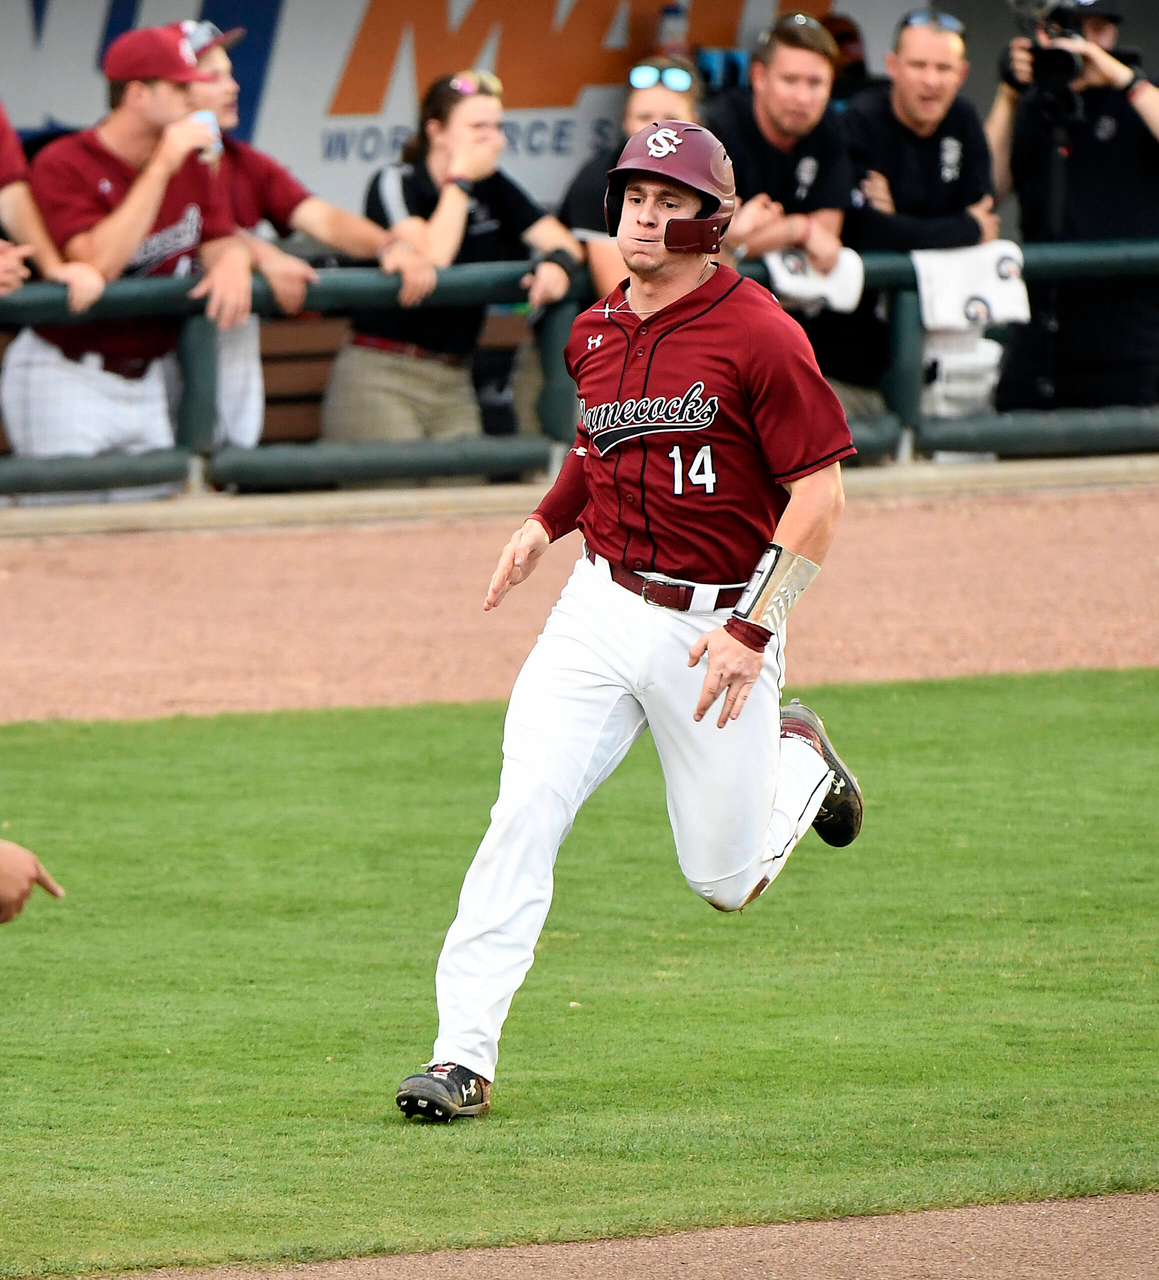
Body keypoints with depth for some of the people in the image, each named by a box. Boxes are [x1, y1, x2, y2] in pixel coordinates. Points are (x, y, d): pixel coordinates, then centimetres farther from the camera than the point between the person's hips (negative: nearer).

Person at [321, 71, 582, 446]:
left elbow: (563, 241, 9)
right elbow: (430, 259, -21)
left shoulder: (494, 189, 12)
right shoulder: (395, 184, -6)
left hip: (453, 382, 6)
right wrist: (461, 180, -13)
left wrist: (558, 262, -16)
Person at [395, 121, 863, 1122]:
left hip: (719, 626, -4)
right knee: (524, 812, -15)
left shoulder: (758, 335, -13)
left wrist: (752, 629, -20)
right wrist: (549, 521, 17)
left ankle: (799, 761, 39)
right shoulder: (597, 333, 7)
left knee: (726, 881, 6)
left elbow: (820, 493, -15)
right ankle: (464, 1055, -16)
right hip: (604, 608, 4)